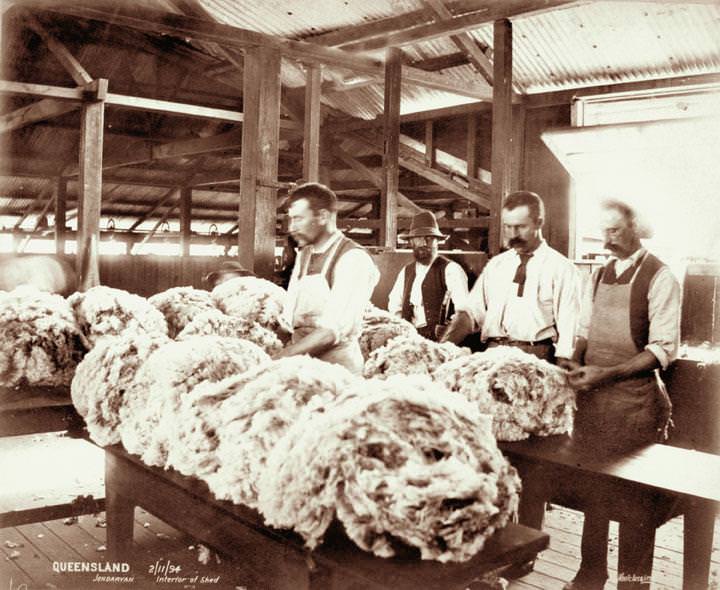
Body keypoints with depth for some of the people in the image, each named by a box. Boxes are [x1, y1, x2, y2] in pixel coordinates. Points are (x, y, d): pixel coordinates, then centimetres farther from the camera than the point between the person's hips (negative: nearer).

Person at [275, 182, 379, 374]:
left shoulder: (354, 258, -12)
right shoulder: (303, 256, 14)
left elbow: (336, 329, -19)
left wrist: (285, 355, -20)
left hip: (337, 362, -6)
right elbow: (289, 316, 15)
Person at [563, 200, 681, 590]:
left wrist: (607, 374, -19)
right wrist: (576, 364, -2)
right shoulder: (598, 276, 12)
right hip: (592, 397, 6)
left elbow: (664, 349, -12)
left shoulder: (659, 277, -7)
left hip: (636, 400, -5)